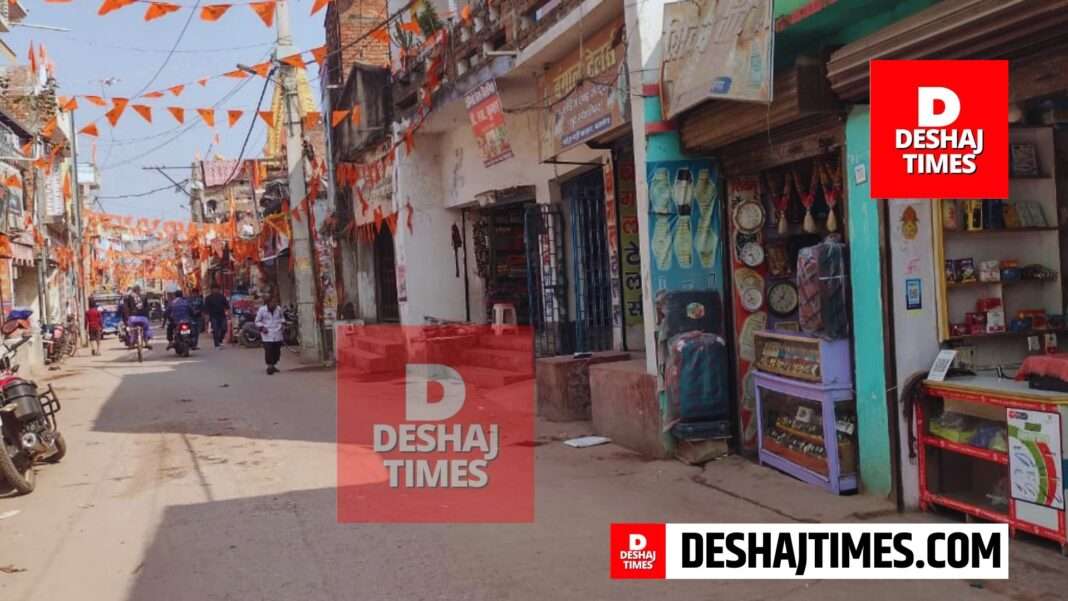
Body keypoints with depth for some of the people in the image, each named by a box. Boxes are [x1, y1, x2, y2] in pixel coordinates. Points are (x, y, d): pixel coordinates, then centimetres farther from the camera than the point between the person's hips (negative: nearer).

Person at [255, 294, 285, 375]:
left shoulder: (279, 309, 3)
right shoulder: (262, 310, -5)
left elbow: (282, 317, 22)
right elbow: (257, 321, 3)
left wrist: (283, 323, 3)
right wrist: (262, 327, -12)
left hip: (277, 334, 4)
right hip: (267, 335, -4)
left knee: (277, 351, 7)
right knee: (269, 350, -14)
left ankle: (273, 365, 23)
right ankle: (269, 366, -4)